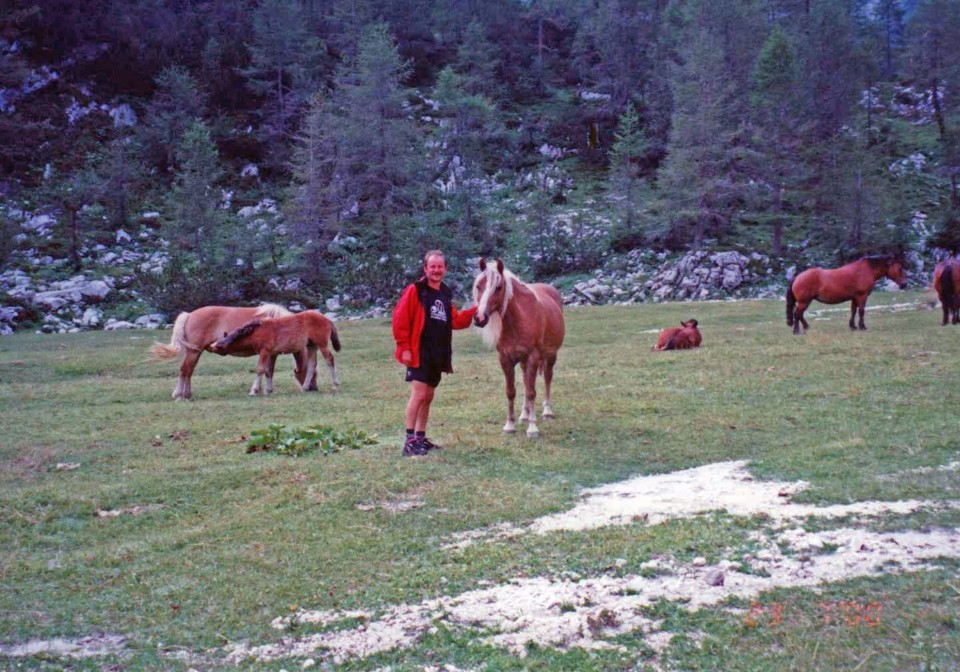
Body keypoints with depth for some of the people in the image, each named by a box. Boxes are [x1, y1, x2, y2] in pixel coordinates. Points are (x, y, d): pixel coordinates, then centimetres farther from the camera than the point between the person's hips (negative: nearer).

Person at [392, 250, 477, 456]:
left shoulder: (446, 294, 13)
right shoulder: (415, 291, -8)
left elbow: (455, 321, 16)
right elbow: (400, 319, -13)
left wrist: (475, 310, 4)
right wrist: (404, 347, -16)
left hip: (438, 355, 7)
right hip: (418, 353, -7)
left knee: (428, 397, 12)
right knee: (419, 394, -12)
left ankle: (421, 438, 21)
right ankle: (410, 441, -8)